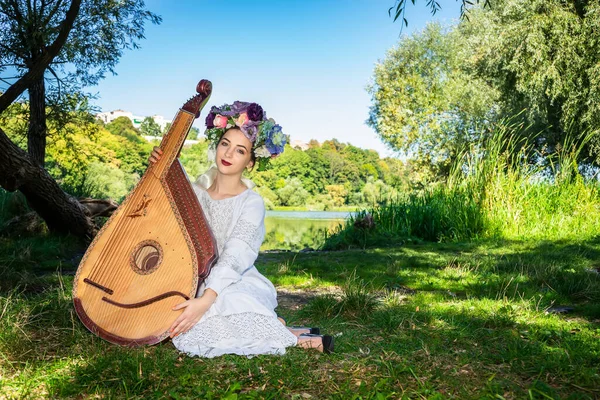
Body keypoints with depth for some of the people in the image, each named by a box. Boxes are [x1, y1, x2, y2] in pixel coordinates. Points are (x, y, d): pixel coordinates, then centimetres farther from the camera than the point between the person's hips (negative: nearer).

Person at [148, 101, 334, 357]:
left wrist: (205, 300, -36)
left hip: (235, 286, -5)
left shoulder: (251, 203, -11)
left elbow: (234, 258, -22)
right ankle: (272, 328, -5)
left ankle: (284, 335, -8)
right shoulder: (196, 190, 5)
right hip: (195, 281, 6)